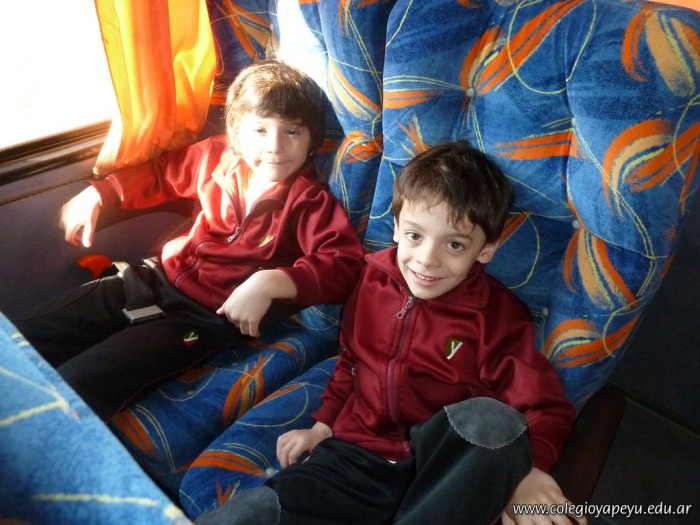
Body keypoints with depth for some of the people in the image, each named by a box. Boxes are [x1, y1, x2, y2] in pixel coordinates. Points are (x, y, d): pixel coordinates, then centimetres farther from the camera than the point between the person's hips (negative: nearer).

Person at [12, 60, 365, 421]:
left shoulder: (310, 201, -12)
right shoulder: (216, 157, 4)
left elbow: (344, 265, -24)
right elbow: (160, 171, 22)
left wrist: (270, 283, -36)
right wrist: (96, 194, 17)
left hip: (208, 317, -6)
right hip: (158, 280, 7)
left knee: (75, 387, -19)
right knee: (20, 338, 3)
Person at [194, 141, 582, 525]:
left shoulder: (497, 314, -7)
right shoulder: (373, 278, 4)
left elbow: (544, 407, -8)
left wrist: (523, 470, -25)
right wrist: (323, 425, 13)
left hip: (442, 466, 0)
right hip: (357, 455, 1)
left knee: (492, 420, -36)